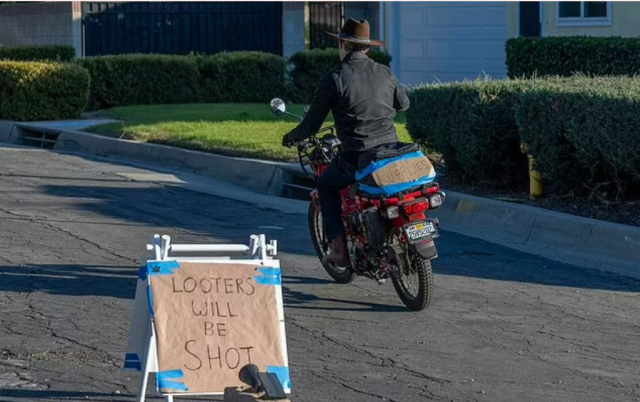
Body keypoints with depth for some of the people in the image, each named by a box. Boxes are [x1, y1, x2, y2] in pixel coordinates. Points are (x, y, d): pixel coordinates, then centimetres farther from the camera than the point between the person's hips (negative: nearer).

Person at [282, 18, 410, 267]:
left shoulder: (333, 80, -6)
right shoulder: (385, 73, 7)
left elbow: (312, 123, -1)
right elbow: (403, 104, 23)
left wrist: (291, 138, 19)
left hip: (355, 158, -4)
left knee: (326, 185, 22)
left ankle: (339, 248, 11)